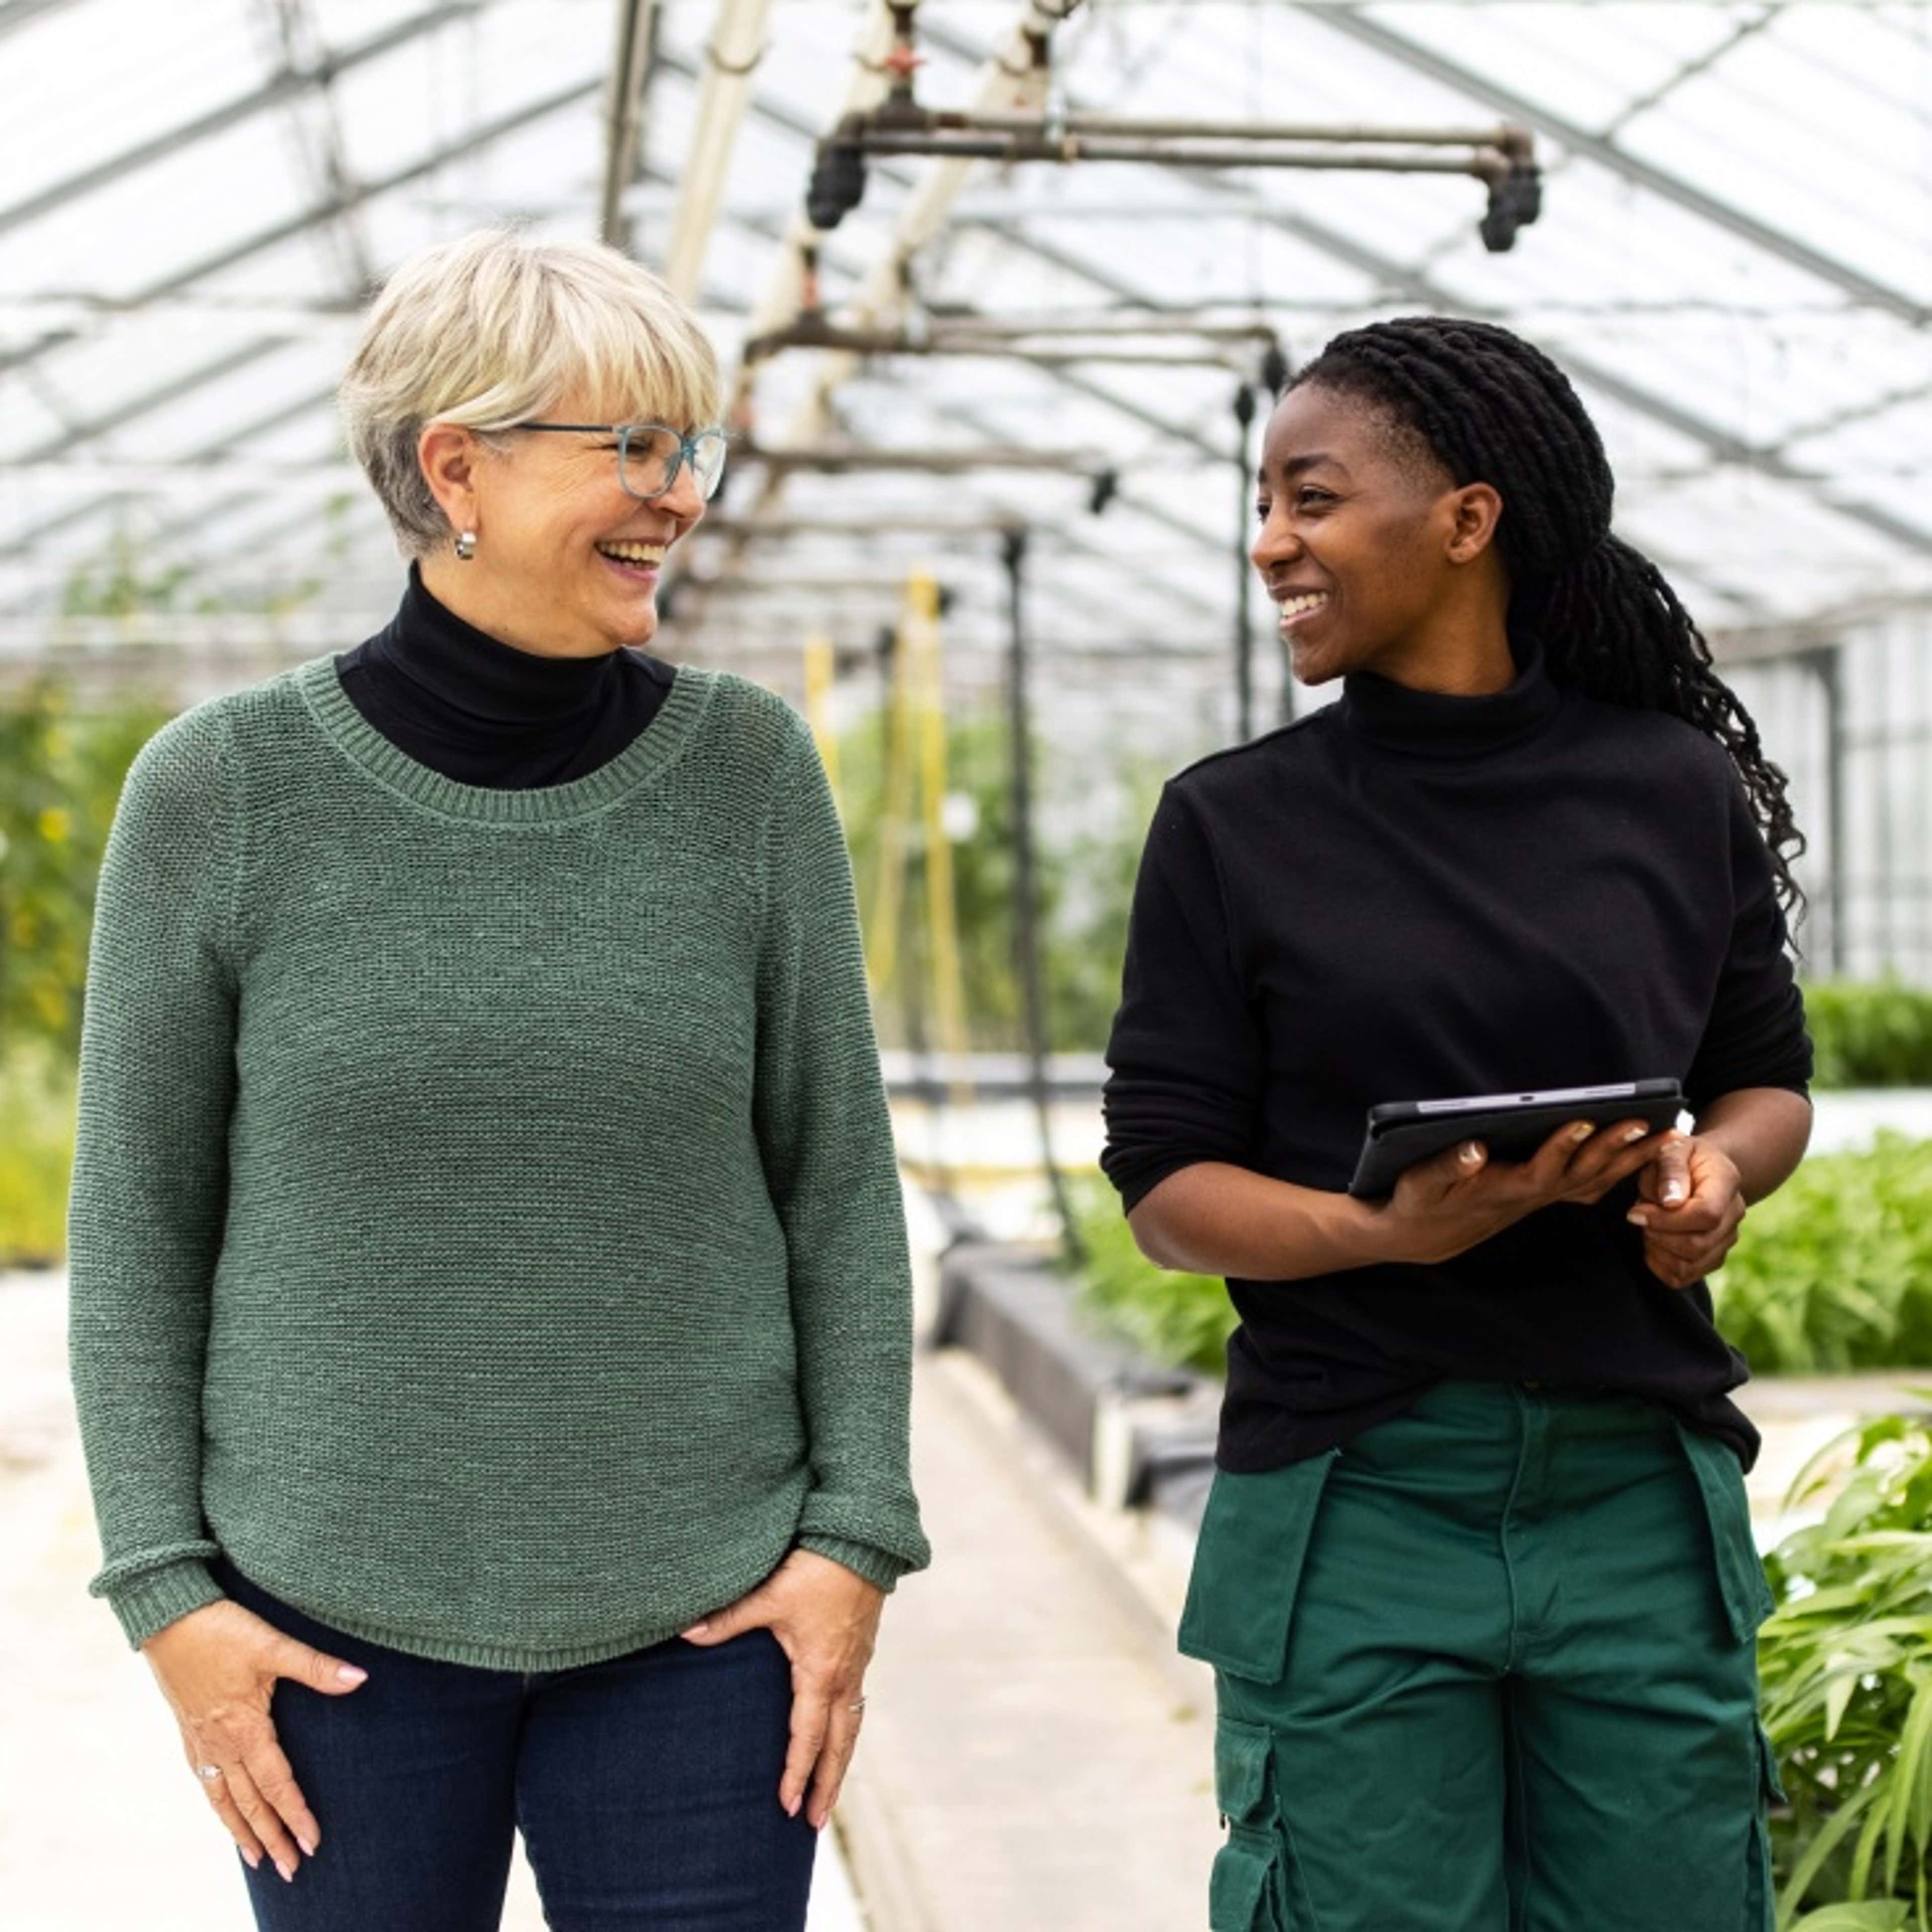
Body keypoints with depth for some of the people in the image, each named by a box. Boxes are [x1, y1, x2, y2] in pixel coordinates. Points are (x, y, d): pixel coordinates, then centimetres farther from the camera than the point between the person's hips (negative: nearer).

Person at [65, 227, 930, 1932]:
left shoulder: (746, 769, -2)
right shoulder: (223, 789, -5)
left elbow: (839, 1181, 3)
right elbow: (138, 1221, 1)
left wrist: (856, 1538, -2)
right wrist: (167, 1588, -3)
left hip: (698, 1615, 1)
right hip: (336, 1614, -1)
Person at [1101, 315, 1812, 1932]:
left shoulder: (1677, 788, 3)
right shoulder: (1232, 825, 0)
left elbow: (1770, 1077, 15)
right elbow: (1165, 1184, -1)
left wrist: (1718, 1169, -8)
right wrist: (1389, 1232, -19)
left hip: (1642, 1497, 2)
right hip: (1352, 1508, -1)